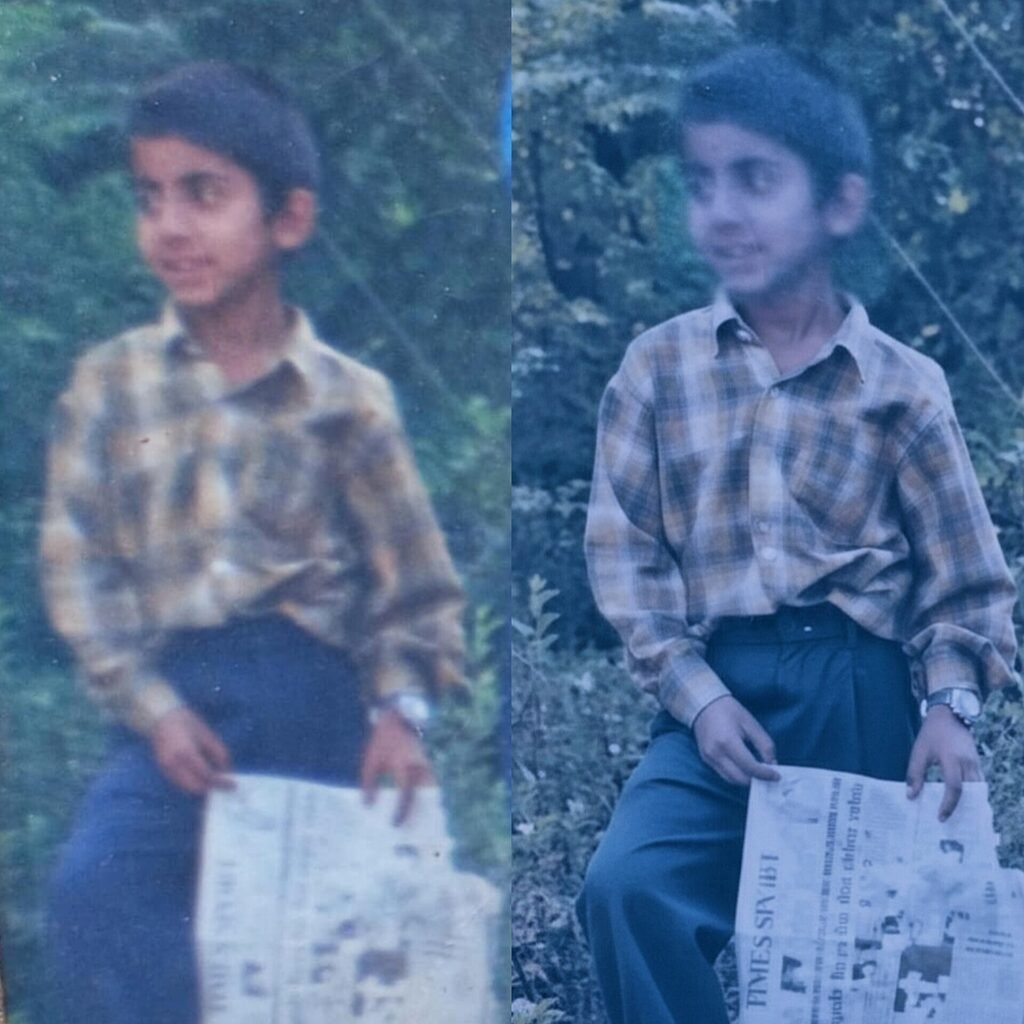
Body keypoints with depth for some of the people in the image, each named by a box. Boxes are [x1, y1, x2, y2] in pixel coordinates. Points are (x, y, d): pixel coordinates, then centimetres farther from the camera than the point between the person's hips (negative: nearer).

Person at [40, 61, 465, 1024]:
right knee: (96, 886, -22)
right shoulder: (110, 382, 2)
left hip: (310, 699, 0)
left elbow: (416, 579, 2)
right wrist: (149, 703, -10)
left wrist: (400, 707, -11)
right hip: (173, 695, 1)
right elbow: (78, 561, 0)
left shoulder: (346, 399, -2)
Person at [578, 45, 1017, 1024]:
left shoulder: (902, 387, 2)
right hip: (719, 692, 0)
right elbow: (624, 548, 2)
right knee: (628, 887, -24)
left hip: (859, 699, 0)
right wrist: (694, 693, -9)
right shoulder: (659, 366, 4)